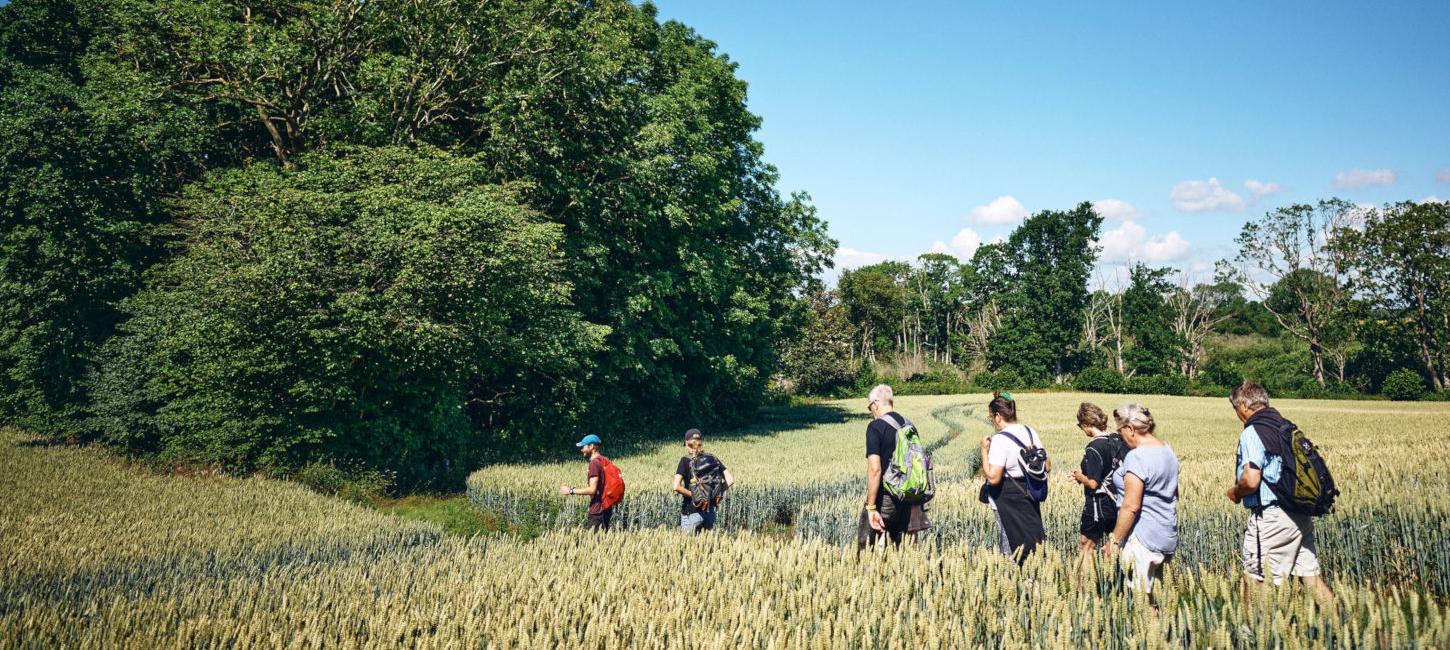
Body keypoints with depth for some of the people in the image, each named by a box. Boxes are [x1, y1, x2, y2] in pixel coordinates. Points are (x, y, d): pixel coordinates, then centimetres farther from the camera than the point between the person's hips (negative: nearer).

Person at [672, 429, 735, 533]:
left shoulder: (686, 460, -8)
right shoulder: (713, 459, 4)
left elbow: (676, 487, -18)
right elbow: (730, 480, 0)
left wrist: (693, 495, -9)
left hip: (692, 512, -4)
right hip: (710, 511, 4)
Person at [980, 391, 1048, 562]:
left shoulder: (1000, 440, -20)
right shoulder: (1030, 432, 3)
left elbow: (993, 478, -25)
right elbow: (1047, 466, 7)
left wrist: (984, 450, -15)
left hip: (1008, 500, -7)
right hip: (1030, 497, 7)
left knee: (1012, 550, 4)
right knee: (1033, 542, 17)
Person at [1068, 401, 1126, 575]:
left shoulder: (1094, 448, -21)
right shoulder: (1120, 440, 0)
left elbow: (1093, 483, -23)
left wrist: (1079, 476, -2)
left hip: (1098, 508, -7)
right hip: (1119, 505, 7)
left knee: (1087, 548, 7)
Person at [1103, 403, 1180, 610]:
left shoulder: (1137, 457, -20)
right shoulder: (1167, 450, 10)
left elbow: (1131, 506, -23)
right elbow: (1174, 495, 21)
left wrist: (1114, 539, -15)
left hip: (1143, 538, -10)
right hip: (1167, 536, 10)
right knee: (1158, 593, 15)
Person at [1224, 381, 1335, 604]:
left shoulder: (1252, 433, -13)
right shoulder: (1288, 427, 13)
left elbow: (1251, 480, -22)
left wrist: (1235, 493, -1)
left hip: (1271, 517, -8)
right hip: (1301, 515, 8)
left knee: (1254, 578, 1)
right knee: (1310, 576, 10)